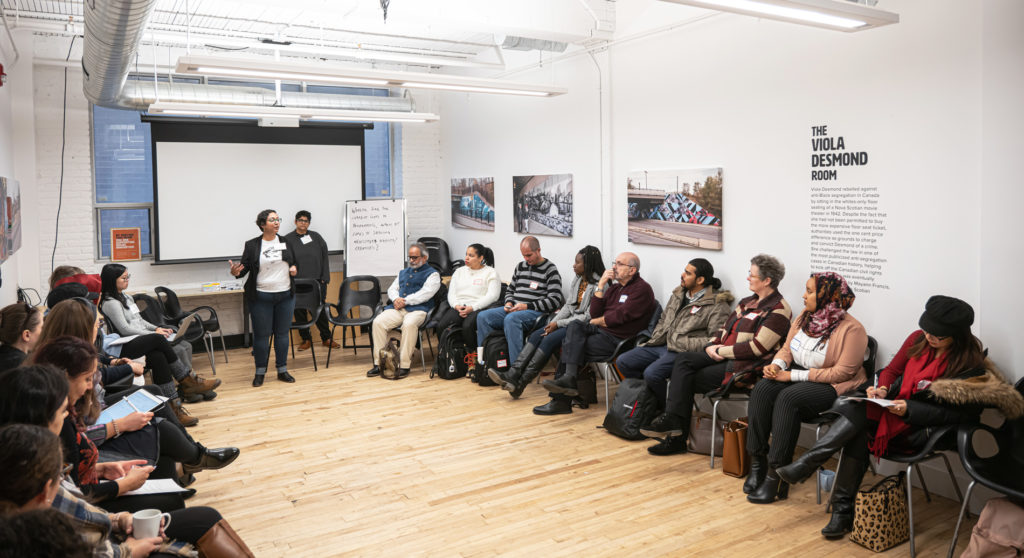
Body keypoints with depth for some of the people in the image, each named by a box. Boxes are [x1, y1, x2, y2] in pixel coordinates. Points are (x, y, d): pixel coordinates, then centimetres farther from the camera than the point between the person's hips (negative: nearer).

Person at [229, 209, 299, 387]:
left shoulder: (286, 242, 7)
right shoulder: (251, 245, -1)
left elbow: (295, 262, 18)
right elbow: (244, 268, 0)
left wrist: (295, 269, -4)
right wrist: (236, 272, -21)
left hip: (285, 295, 3)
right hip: (261, 297, -3)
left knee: (282, 333, 9)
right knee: (261, 334, 3)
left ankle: (282, 370, 20)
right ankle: (260, 372, 16)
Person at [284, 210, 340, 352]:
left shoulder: (316, 237, 8)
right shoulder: (288, 239, 3)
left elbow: (325, 258, 6)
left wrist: (325, 278, -1)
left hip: (317, 281, 1)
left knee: (320, 310, 6)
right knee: (300, 312, 5)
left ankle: (326, 338, 16)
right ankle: (306, 339, 18)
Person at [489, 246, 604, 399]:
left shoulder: (599, 285, -15)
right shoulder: (577, 279, 12)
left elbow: (589, 316, -18)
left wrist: (559, 324, -15)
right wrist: (554, 322, -2)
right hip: (571, 321, 8)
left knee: (549, 340, -24)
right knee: (536, 335, -10)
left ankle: (520, 383, -20)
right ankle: (512, 374, -19)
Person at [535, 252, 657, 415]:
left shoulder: (642, 289, -6)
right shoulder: (614, 287, 19)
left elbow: (618, 317, -15)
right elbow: (594, 313, 10)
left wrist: (596, 322, 2)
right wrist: (601, 284, 4)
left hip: (618, 340, -8)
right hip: (602, 331, 8)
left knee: (570, 345, -18)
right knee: (574, 327, -18)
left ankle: (561, 400, -13)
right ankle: (569, 377, -29)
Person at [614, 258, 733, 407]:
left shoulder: (717, 305, -7)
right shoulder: (678, 295, 17)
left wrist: (684, 344, -18)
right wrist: (654, 339, 8)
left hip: (683, 352, -8)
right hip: (661, 345, 8)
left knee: (652, 373, -31)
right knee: (623, 362, -5)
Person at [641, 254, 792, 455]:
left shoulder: (778, 310, -10)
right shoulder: (748, 302, 18)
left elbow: (756, 348, -18)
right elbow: (725, 328, 21)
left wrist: (721, 351, -13)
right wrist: (712, 346, 1)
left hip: (745, 367, -8)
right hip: (723, 356, 8)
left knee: (689, 380, -18)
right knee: (683, 359, -15)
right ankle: (674, 426, -23)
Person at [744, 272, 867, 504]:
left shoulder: (851, 329, -16)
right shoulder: (804, 317, 8)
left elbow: (842, 372, -20)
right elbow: (787, 349, 15)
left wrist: (793, 375, -21)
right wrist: (777, 365, -10)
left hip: (834, 388, -7)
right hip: (797, 376, 7)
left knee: (788, 398, -33)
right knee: (762, 388, -22)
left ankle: (776, 475, -25)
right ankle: (757, 462, -19)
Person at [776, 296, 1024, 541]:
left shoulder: (971, 365, -11)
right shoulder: (918, 340, 4)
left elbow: (962, 415, -12)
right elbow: (892, 370, 14)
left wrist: (909, 409, -20)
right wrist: (882, 389, -9)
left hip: (923, 431, -5)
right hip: (896, 409, 5)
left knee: (860, 411, -28)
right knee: (858, 431, -27)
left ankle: (807, 465, -24)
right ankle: (843, 511, -24)